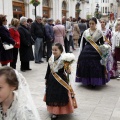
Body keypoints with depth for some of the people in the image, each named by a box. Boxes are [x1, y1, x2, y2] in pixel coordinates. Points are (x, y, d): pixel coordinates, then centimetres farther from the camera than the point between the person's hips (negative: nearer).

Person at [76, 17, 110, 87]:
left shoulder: (99, 32, -1)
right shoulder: (85, 32, 5)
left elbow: (102, 43, 2)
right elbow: (83, 43, 9)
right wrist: (81, 52, 5)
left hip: (96, 52, -2)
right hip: (86, 51, 2)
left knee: (95, 67, -3)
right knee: (86, 66, 3)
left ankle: (94, 82, 10)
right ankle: (87, 81, 17)